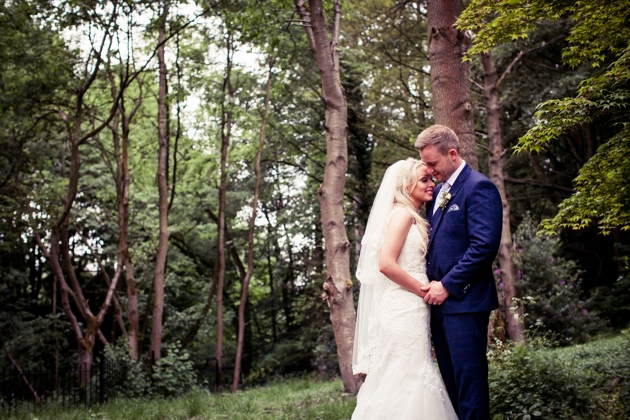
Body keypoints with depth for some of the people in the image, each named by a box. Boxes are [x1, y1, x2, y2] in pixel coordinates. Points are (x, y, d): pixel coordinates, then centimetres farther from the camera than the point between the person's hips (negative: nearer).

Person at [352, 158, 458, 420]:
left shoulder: (413, 218, 18)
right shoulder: (403, 213, -11)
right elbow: (386, 264, -21)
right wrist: (424, 290, -13)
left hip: (411, 309, 10)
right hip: (404, 309, -9)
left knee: (406, 379, 11)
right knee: (405, 378, -7)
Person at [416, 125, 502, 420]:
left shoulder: (479, 188, -9)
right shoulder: (438, 191, 17)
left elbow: (485, 246, -18)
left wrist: (447, 285, -15)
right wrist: (430, 282, 7)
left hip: (464, 301, -8)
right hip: (440, 300, 8)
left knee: (469, 381, -4)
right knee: (451, 381, 12)